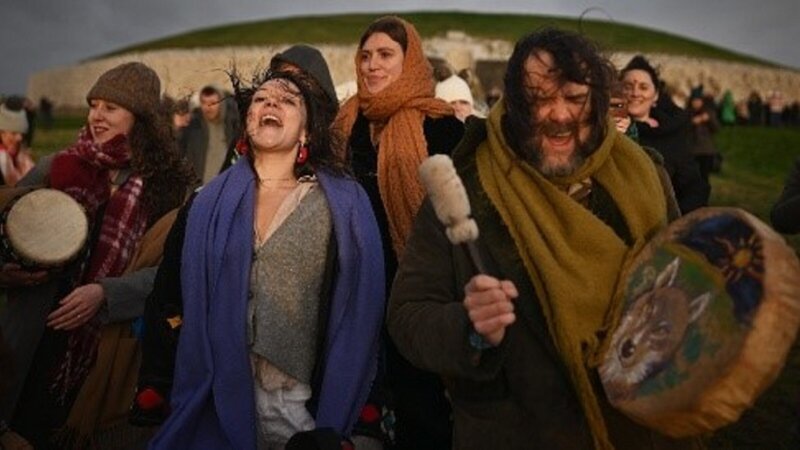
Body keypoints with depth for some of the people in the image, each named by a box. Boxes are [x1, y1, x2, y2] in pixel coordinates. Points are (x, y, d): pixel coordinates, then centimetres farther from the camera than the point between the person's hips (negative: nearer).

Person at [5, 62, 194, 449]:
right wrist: (11, 268, -12)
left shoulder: (168, 186, -6)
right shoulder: (58, 168, 2)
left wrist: (105, 293, -21)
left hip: (111, 347, -2)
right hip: (37, 338, 2)